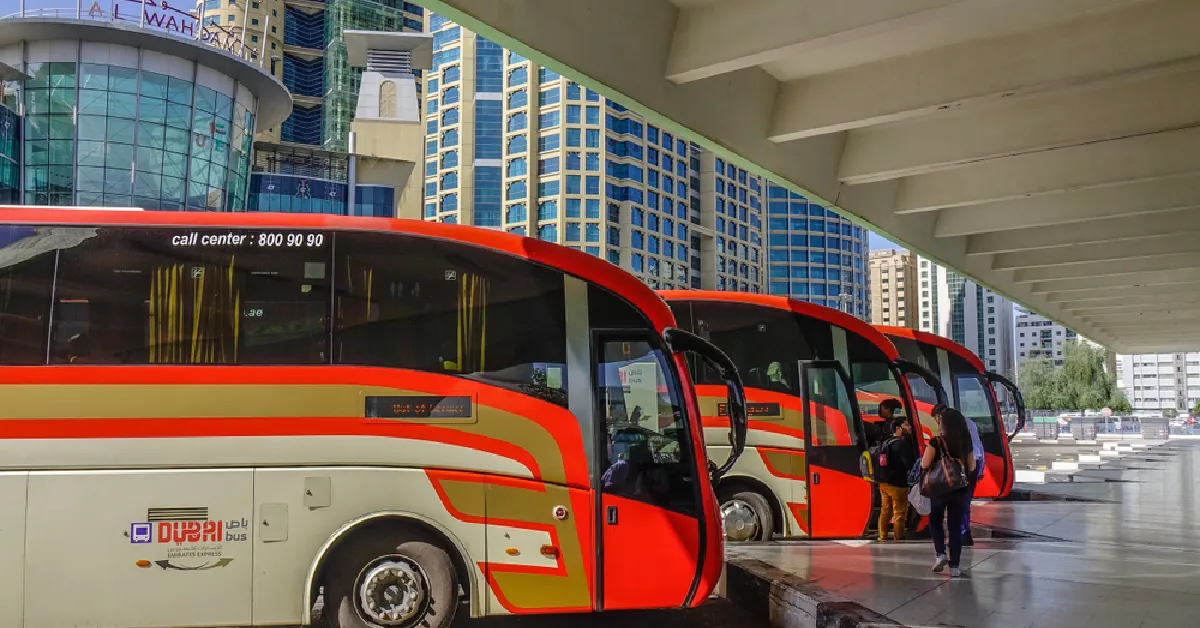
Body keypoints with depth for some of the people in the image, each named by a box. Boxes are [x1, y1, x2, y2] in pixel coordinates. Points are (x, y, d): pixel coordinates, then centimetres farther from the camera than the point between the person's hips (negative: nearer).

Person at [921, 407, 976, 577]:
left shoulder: (935, 443, -14)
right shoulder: (966, 443, 0)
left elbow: (924, 465, -15)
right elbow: (972, 467, 7)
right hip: (960, 489, 3)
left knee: (935, 520, 19)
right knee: (956, 526, 8)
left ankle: (940, 553, 3)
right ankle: (954, 566, 8)